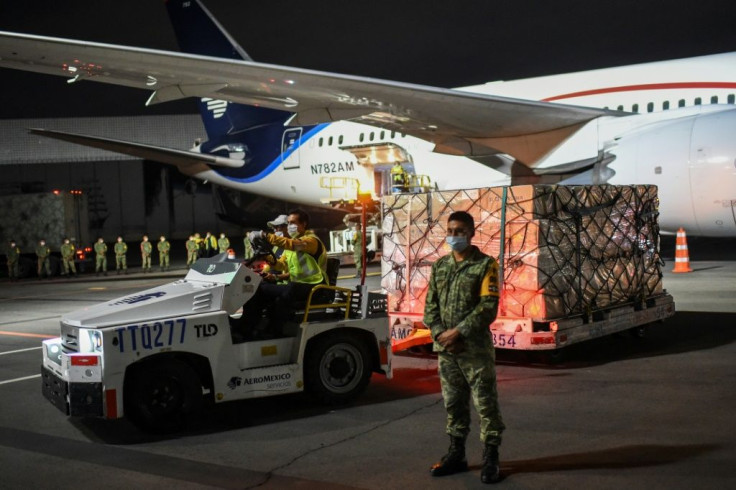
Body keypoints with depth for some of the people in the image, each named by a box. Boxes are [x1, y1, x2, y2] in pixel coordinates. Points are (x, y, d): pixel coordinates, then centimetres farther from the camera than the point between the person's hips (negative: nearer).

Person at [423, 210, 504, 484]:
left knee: (486, 404, 0)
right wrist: (440, 333, -8)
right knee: (453, 403, 14)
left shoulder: (485, 264, -4)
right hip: (445, 349, 5)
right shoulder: (440, 266, 12)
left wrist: (458, 332, -16)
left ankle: (491, 459, 9)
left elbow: (488, 307, -12)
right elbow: (430, 305, 9)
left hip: (475, 348, -5)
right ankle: (456, 454, 25)